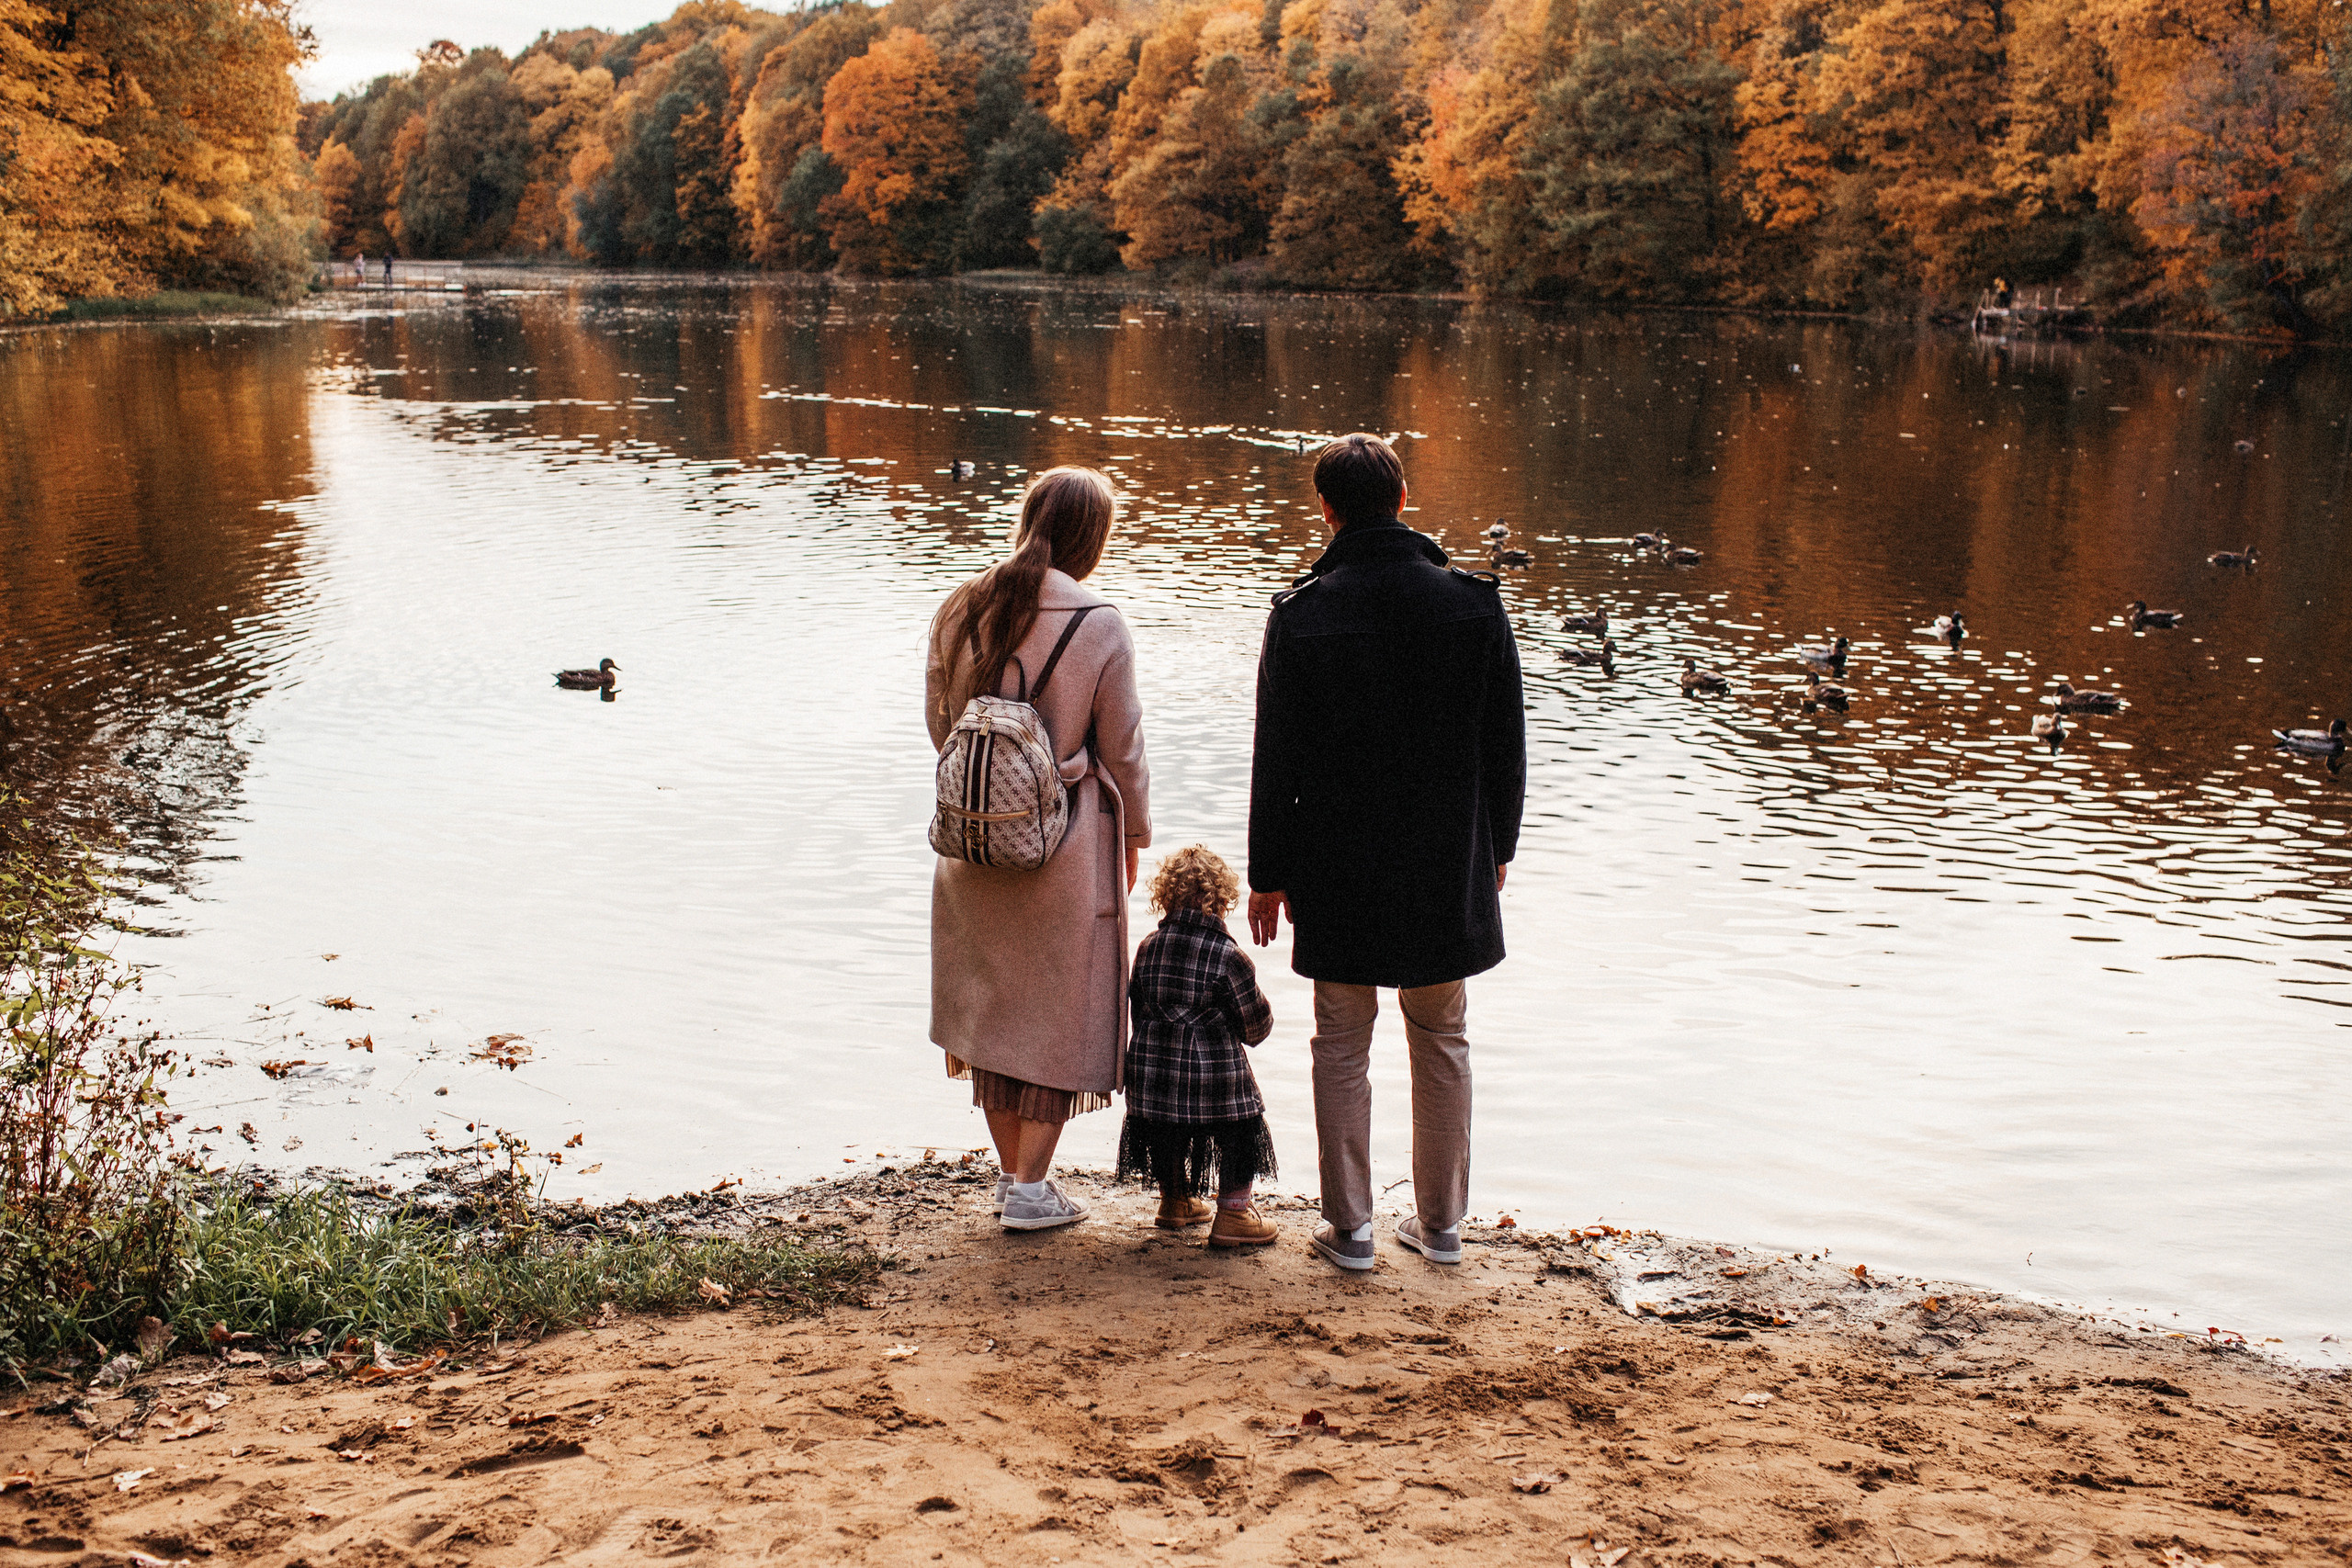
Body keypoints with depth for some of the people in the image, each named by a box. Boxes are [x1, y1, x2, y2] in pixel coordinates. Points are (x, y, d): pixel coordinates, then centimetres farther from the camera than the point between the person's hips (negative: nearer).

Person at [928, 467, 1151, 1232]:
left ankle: (1011, 1171, 27)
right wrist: (1133, 837, 7)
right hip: (1068, 839, -4)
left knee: (990, 1002, 17)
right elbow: (1122, 748, -7)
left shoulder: (959, 611, -2)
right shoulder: (1099, 625, -14)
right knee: (1059, 1005, 9)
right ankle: (1030, 1188, 11)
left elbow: (941, 723, 7)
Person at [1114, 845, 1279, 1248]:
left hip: (1151, 1072, 5)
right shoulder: (1229, 957, -12)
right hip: (1215, 1079, -5)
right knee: (1240, 1132, 12)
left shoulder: (1149, 947, 2)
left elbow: (1136, 1009, 11)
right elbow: (1256, 1026, -5)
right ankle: (1232, 1212, 11)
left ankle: (1175, 1200, 40)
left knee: (1168, 1131, 25)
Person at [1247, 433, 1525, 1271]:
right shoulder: (1475, 604, -5)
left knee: (1342, 1045, 9)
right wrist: (1497, 848, 15)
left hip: (1339, 871, -2)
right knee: (1442, 1041, 15)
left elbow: (1277, 758, -6)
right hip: (1449, 867, 2)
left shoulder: (1299, 615, -11)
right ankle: (1440, 1222, 23)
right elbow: (1505, 745, 2)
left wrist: (1268, 874, 3)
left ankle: (1350, 1227, 14)